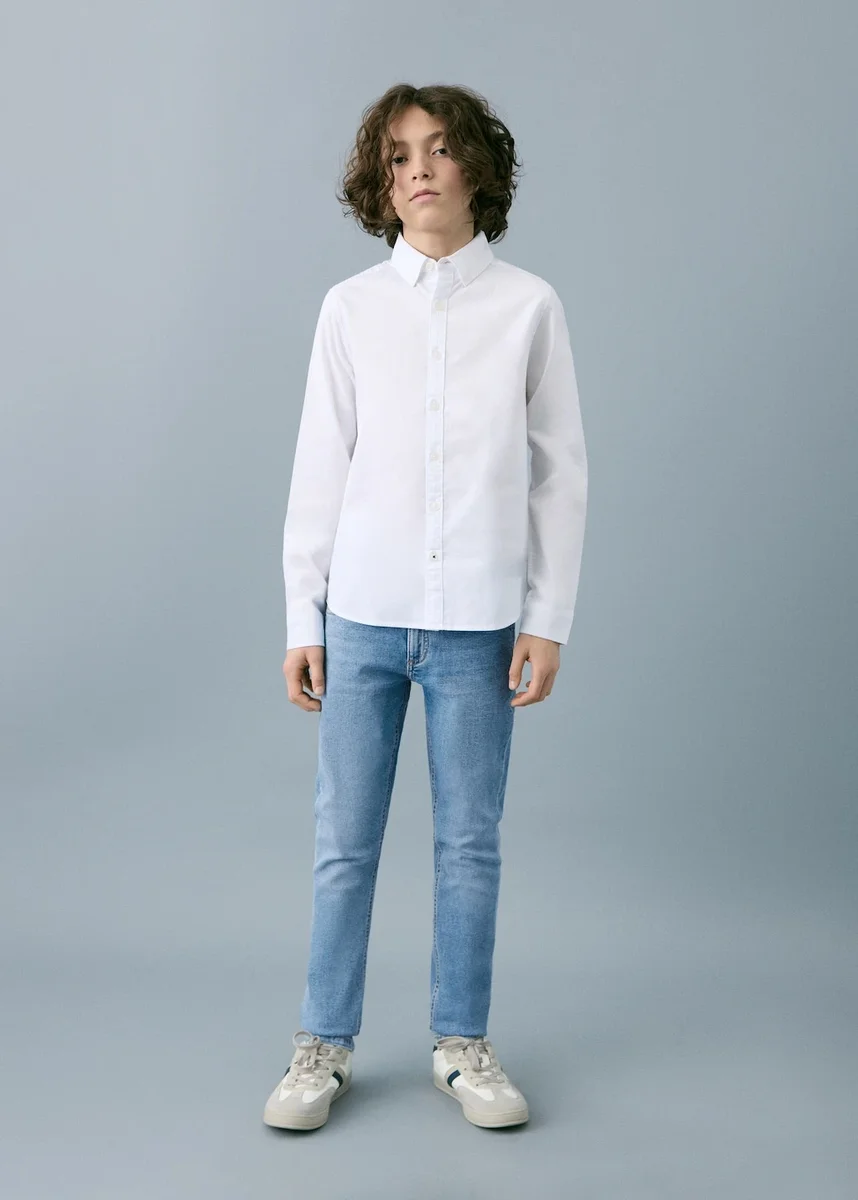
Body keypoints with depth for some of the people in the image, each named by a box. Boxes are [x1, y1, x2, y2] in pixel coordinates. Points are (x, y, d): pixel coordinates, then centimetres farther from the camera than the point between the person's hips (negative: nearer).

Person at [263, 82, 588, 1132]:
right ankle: (325, 1046, 21)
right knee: (344, 842, 6)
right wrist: (302, 619, 3)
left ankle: (461, 1044, 24)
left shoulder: (528, 305, 2)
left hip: (477, 621, 0)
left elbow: (559, 472, 4)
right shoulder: (351, 307, 4)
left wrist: (549, 619, 0)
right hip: (363, 613, 1)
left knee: (470, 843, 8)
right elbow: (320, 468, 5)